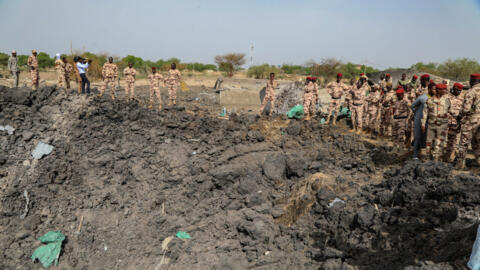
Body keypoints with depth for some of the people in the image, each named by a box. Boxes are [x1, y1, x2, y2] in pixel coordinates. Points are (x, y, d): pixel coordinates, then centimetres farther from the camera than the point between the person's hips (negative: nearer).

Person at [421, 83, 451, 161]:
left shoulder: (446, 100, 2)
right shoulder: (430, 100, 0)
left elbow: (449, 111, 12)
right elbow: (425, 112, 3)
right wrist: (423, 124, 1)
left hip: (442, 125, 0)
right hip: (431, 124, 1)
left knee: (439, 143, -3)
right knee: (429, 142, 8)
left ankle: (436, 160, 2)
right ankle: (429, 158, 22)